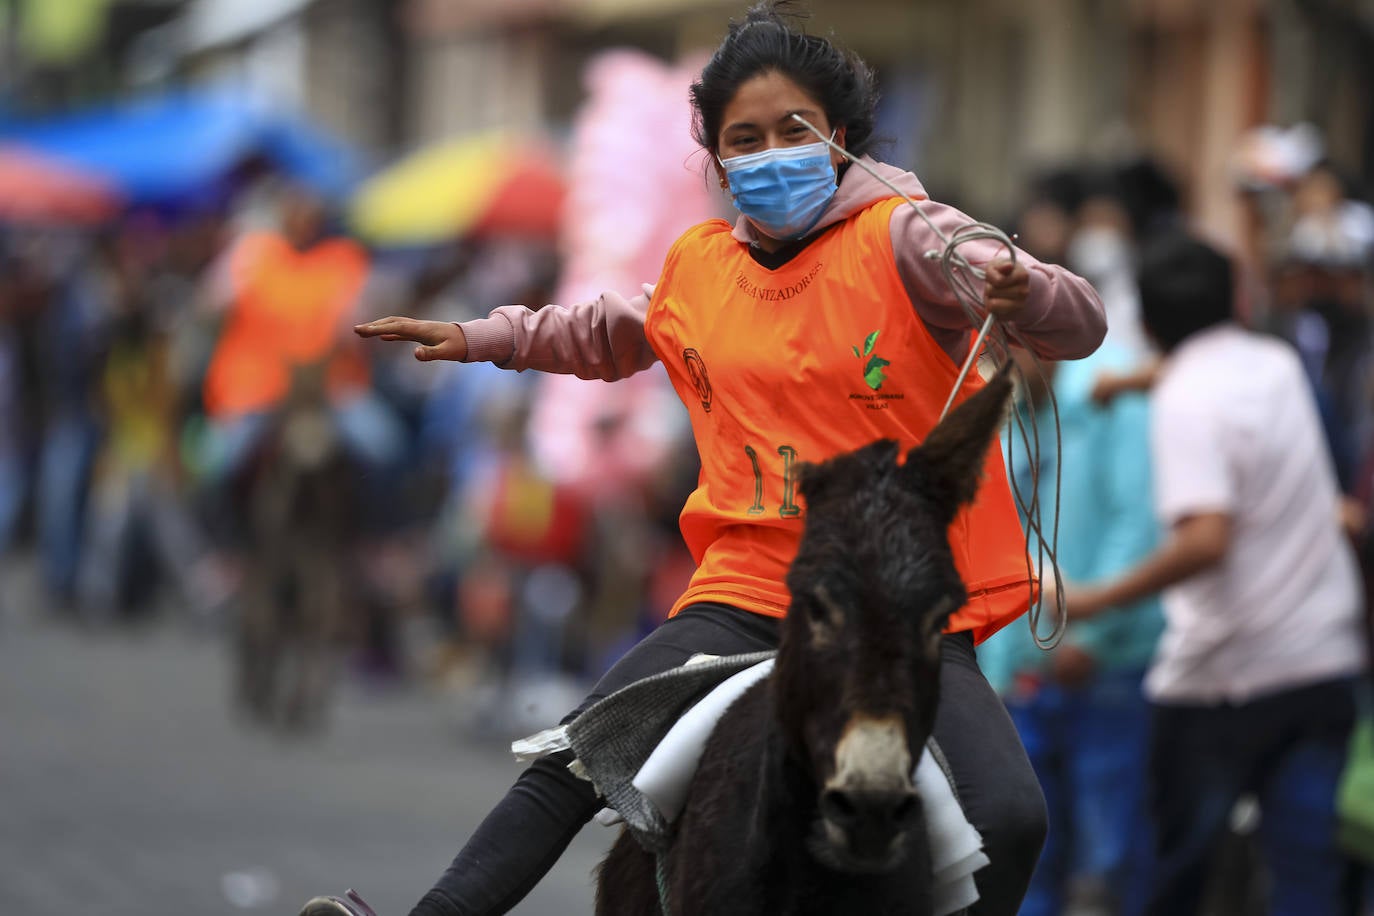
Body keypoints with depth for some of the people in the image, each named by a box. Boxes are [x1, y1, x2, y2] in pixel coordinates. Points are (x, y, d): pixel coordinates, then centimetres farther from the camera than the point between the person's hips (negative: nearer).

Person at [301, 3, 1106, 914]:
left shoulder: (902, 242, -6)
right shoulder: (699, 267, 11)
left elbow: (1078, 325, -16)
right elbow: (614, 335, 35)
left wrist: (1020, 293, -38)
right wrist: (484, 339, 32)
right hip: (750, 594, 4)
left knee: (1010, 819, -23)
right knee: (576, 758, -13)